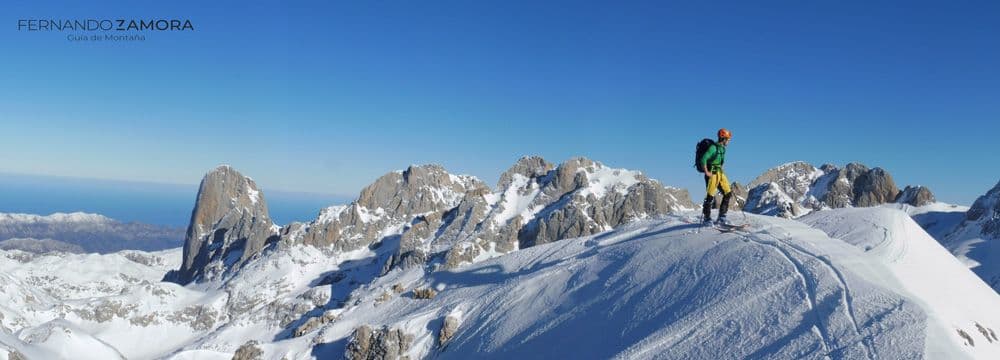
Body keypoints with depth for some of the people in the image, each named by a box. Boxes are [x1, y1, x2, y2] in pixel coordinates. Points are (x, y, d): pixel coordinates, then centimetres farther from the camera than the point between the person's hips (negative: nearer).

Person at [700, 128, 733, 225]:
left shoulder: (722, 148, 15)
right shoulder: (713, 147, -13)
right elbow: (703, 159, -20)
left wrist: (721, 170, 16)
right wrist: (706, 172, -20)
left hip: (720, 173, 9)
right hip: (712, 174, -9)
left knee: (728, 194, 3)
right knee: (710, 197, -7)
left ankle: (721, 217, 9)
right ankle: (707, 218, 5)